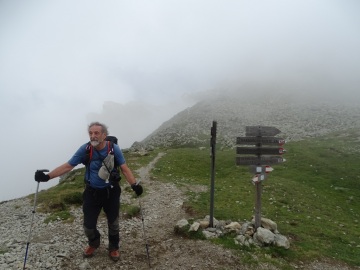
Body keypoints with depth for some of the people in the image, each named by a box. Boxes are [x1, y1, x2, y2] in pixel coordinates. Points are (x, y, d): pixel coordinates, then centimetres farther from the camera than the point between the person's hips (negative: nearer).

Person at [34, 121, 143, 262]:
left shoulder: (114, 148, -17)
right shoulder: (85, 149, -15)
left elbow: (124, 168, -15)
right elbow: (67, 166, -9)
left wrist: (134, 184, -28)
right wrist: (47, 176, -17)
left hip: (111, 192, -1)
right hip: (92, 193, 1)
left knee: (113, 223, 16)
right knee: (88, 226, 9)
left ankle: (113, 248, 44)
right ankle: (93, 244, 44)